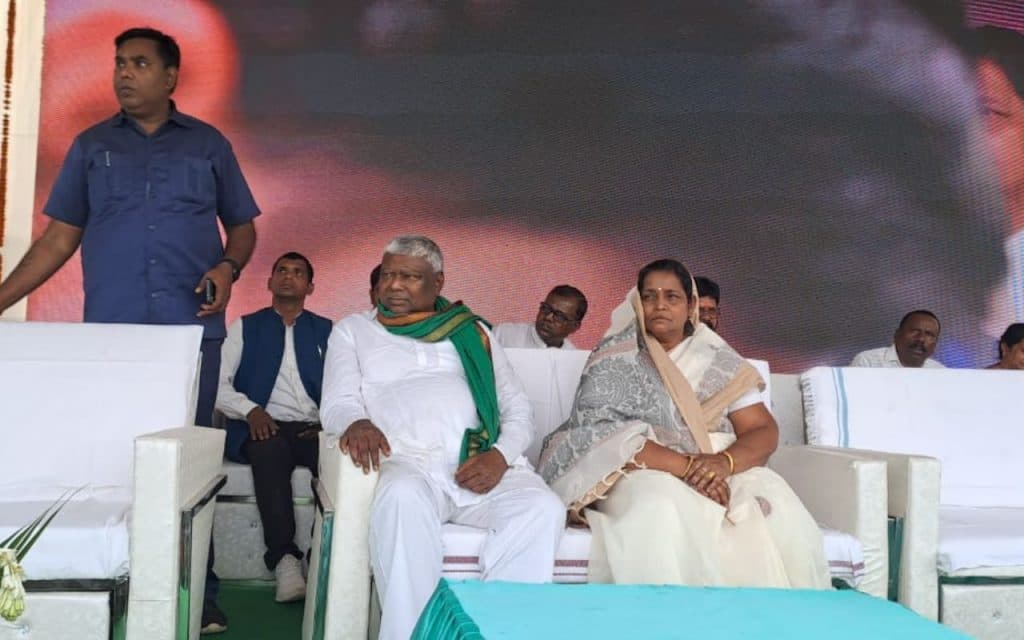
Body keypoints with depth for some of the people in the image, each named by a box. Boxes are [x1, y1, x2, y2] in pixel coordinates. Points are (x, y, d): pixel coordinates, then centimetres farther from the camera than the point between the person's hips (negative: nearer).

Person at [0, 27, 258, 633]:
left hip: (192, 330, -1)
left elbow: (242, 226, 14)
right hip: (110, 331, 1)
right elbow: (58, 239, 12)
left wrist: (228, 268, -7)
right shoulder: (92, 145, 14)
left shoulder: (208, 144, 11)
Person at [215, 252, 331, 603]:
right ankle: (283, 558, -37)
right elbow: (218, 383, 8)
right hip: (263, 428, 0)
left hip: (313, 429, 1)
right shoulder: (244, 327, 19)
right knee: (270, 448, -37)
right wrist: (250, 410, -10)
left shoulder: (327, 331, 20)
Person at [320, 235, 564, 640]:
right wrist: (356, 422, -20)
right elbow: (337, 404, 7)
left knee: (543, 509, -29)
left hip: (483, 462, 2)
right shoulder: (353, 330, 21)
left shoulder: (473, 332, 24)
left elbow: (517, 408, 17)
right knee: (403, 497, -38)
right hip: (409, 461, -2)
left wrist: (501, 454, -6)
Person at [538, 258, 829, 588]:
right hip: (638, 475, -3)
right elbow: (602, 432, -13)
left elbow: (765, 431, 3)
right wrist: (686, 466, -24)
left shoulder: (720, 361, 11)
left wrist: (723, 462, -20)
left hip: (717, 473, 3)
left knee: (771, 499, -26)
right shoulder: (615, 359, 1)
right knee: (661, 504, -36)